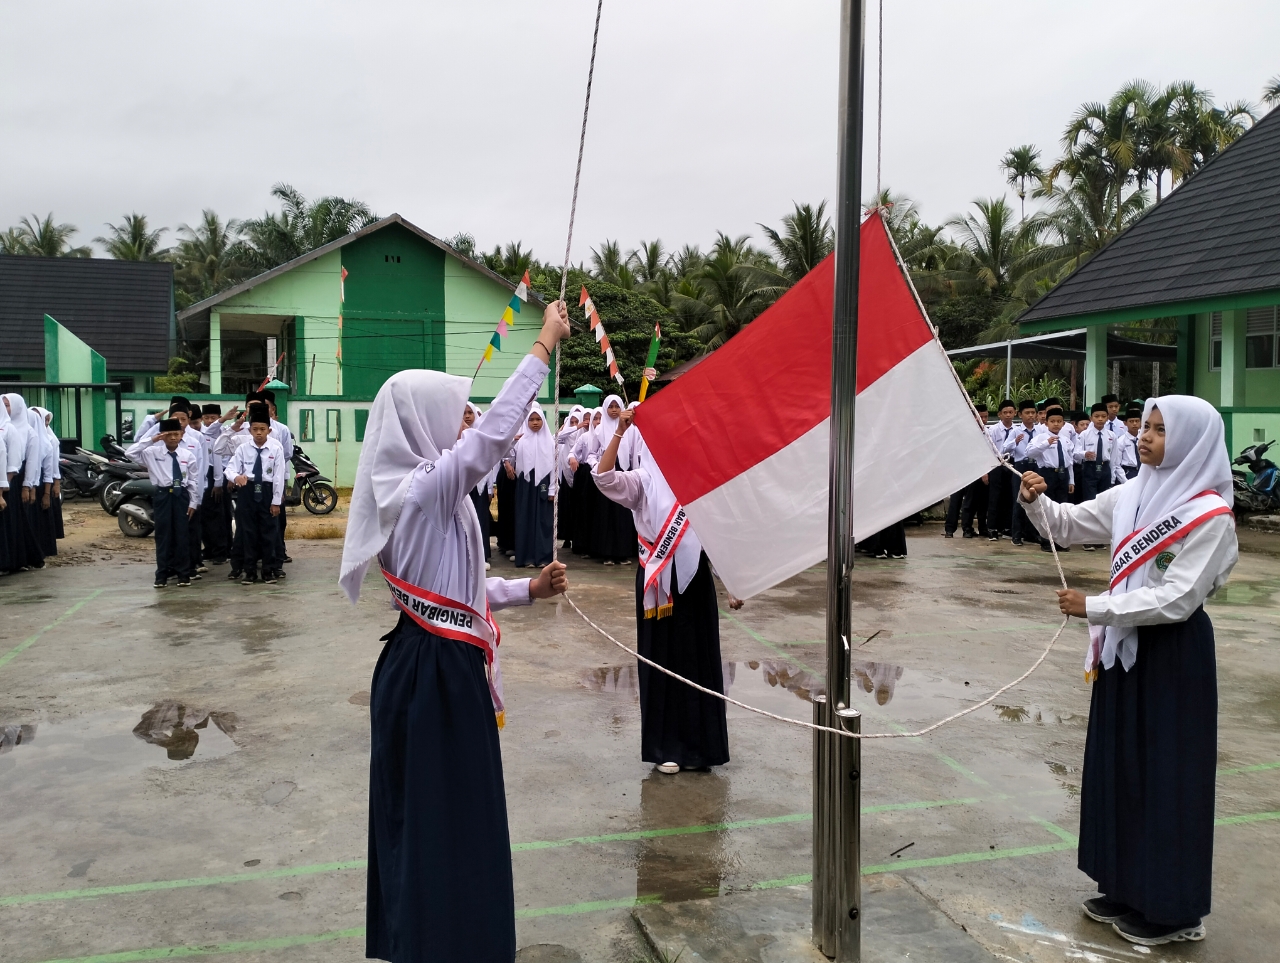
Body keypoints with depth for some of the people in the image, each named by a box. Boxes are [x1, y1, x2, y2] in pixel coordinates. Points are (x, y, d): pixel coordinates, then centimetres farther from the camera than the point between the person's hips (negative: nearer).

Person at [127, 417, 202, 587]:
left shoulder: (188, 455, 1)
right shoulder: (152, 452, 0)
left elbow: (194, 480, 4)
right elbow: (131, 453, -12)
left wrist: (193, 502, 1)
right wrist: (151, 440, -16)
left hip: (181, 495, 0)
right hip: (162, 495, 0)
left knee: (181, 535, 5)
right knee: (163, 535, 4)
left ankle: (183, 574, 12)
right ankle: (162, 574, 12)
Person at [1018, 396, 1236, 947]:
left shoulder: (1211, 515, -17)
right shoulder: (1131, 495, 4)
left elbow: (1176, 599, -22)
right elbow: (1067, 527, 8)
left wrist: (1093, 608, -23)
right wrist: (1036, 501, -12)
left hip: (1175, 652, -7)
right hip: (1127, 644, 8)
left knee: (1166, 773, 3)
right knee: (1119, 764, 14)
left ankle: (1172, 907, 18)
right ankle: (1126, 887, 29)